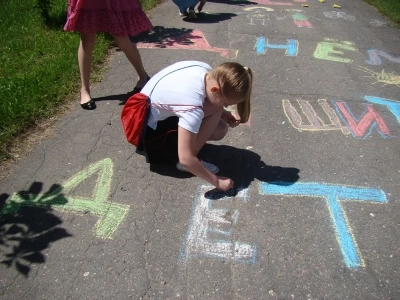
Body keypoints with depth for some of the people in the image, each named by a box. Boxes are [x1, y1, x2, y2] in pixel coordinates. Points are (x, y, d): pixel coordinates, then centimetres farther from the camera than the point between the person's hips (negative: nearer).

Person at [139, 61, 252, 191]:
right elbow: (186, 159, -34)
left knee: (220, 129, -3)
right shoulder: (192, 105, -37)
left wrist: (224, 114, -9)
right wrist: (217, 181, -22)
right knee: (214, 110, -23)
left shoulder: (207, 71, -14)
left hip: (161, 113, 8)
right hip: (149, 131, -8)